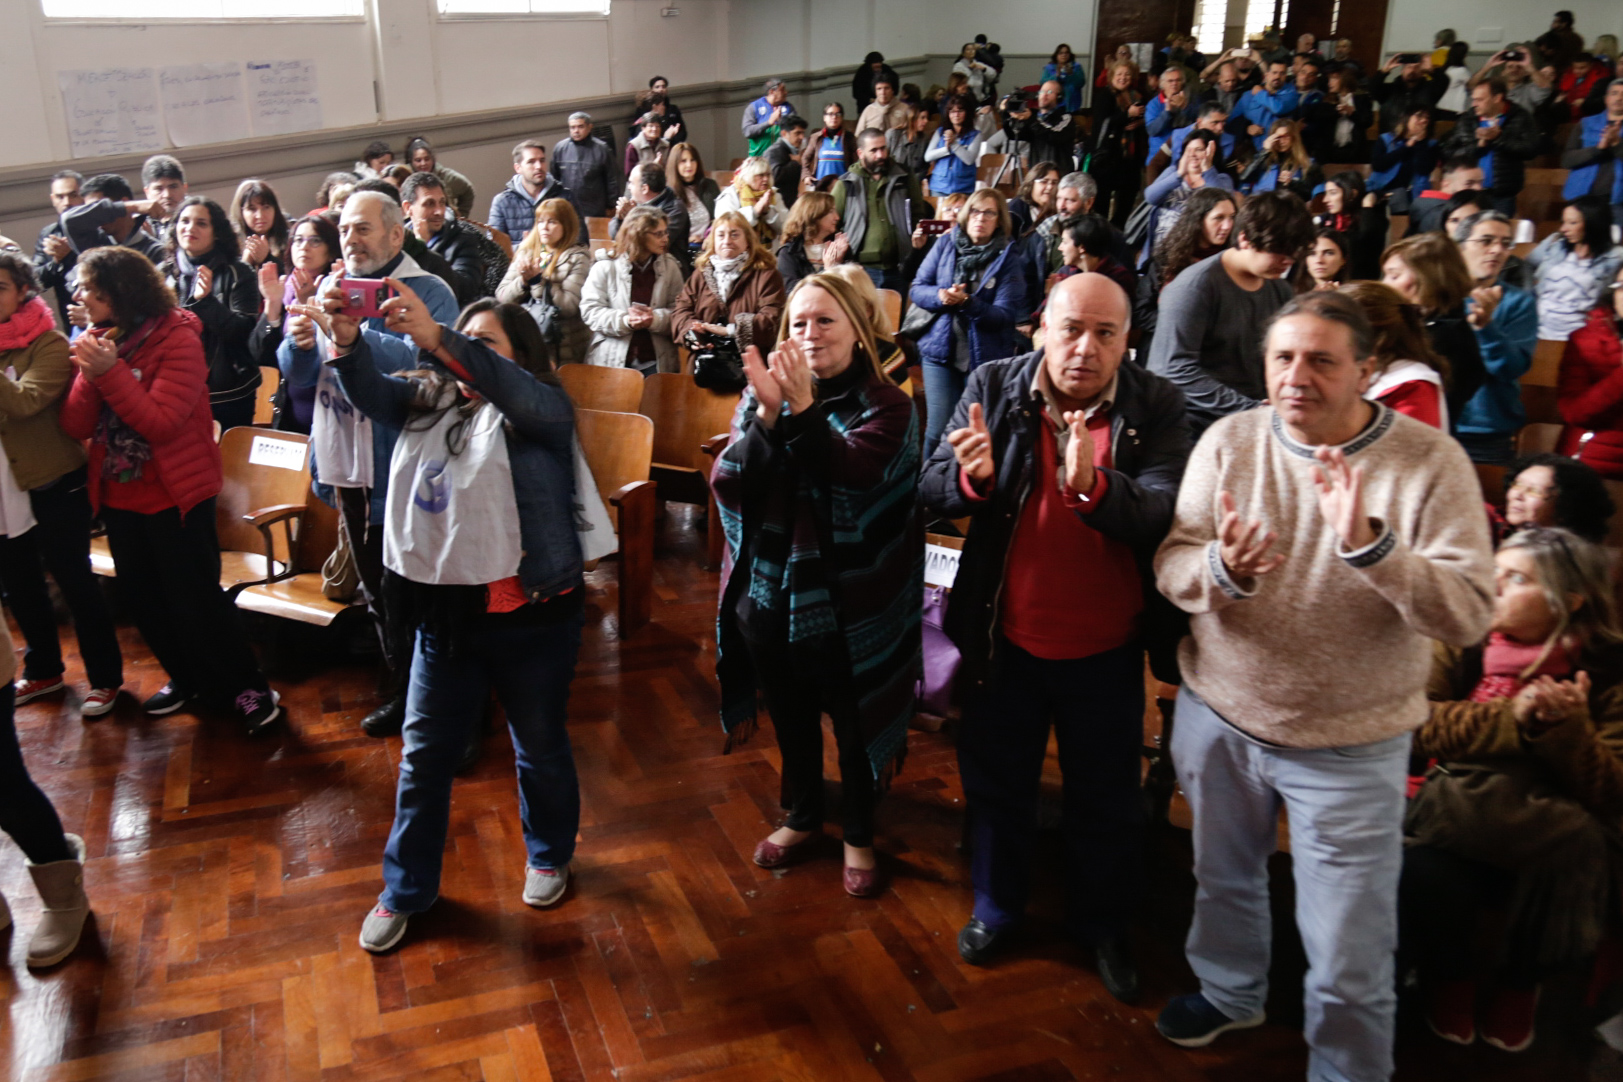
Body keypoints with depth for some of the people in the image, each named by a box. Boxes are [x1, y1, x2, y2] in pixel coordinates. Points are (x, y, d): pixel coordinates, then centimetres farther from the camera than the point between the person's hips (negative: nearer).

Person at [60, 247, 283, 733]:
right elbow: (75, 427, -1)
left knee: (196, 598, -2)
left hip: (175, 495, -7)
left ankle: (248, 687, 13)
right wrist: (89, 372, -17)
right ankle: (186, 677, 34)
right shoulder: (99, 342, 4)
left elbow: (162, 423, -22)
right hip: (118, 496, 7)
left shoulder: (177, 340, -14)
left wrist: (110, 371, -27)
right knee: (143, 598, 15)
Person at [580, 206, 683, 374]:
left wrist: (656, 319, -18)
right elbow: (589, 310, -4)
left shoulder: (670, 267, 7)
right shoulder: (605, 267, 0)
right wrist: (623, 321, -19)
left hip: (655, 362, 2)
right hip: (610, 360, -1)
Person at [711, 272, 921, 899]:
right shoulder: (762, 396, 0)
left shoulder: (885, 405, -11)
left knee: (854, 726, 13)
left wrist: (803, 410, -36)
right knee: (791, 721, 22)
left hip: (845, 606, -3)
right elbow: (728, 484, -12)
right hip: (768, 596, 4)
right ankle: (801, 818, 45)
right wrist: (767, 414, -25)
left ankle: (858, 836, 36)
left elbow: (854, 475, -28)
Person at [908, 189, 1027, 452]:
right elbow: (917, 289, 4)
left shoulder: (1008, 257, -4)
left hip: (986, 358, -1)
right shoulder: (945, 245, 4)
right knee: (939, 429, -2)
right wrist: (940, 296, -17)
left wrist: (966, 302, -26)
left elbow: (1005, 315, -11)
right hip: (941, 351, 1)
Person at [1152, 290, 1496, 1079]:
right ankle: (1228, 990, 56)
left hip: (1351, 742, -3)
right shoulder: (1229, 440, -6)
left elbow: (1469, 614, -21)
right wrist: (1222, 569, -31)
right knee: (1223, 879, 27)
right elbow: (1170, 568, -9)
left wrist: (1368, 544, -36)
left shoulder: (1430, 462, -14)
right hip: (1218, 715, 3)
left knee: (1349, 963, 5)